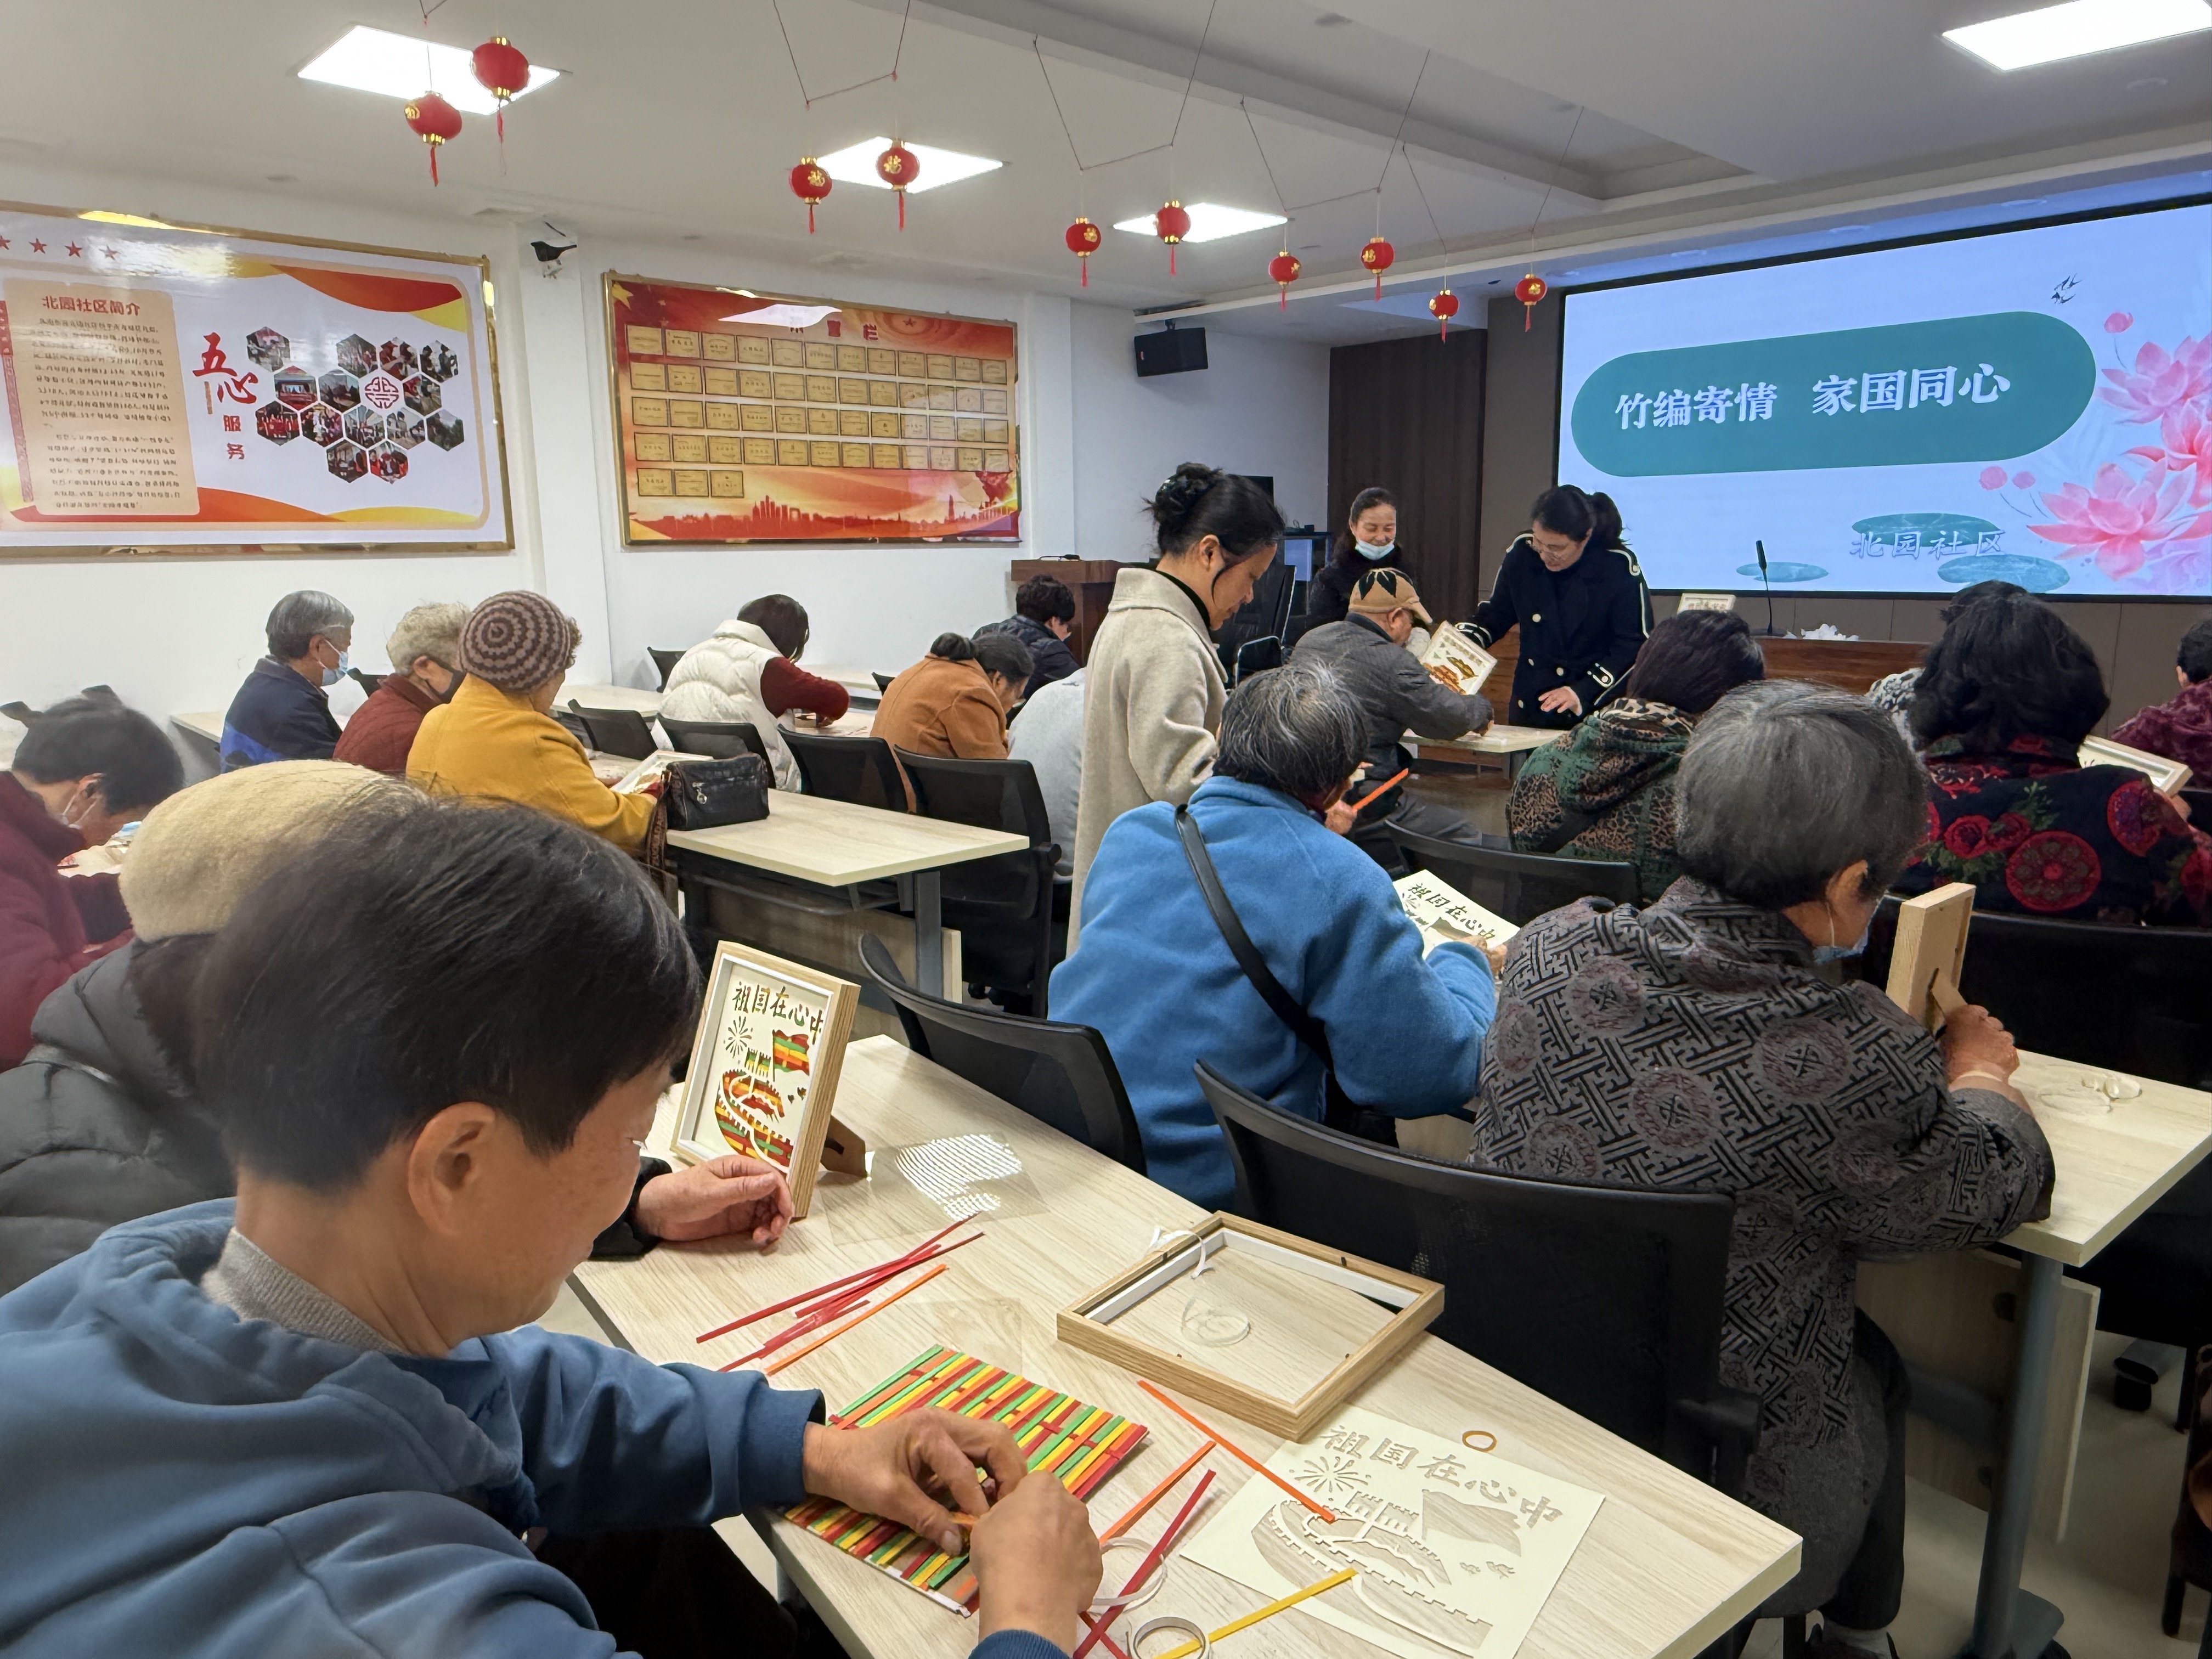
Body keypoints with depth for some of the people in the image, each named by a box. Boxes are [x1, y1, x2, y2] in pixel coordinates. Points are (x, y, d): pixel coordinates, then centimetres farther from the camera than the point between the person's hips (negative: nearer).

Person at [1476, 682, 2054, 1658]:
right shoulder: (1858, 1061, -28)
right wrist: (1980, 1074, 15)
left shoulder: (1549, 952, -15)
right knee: (1875, 1364, 30)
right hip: (1733, 1505, -3)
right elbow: (1997, 1196, -6)